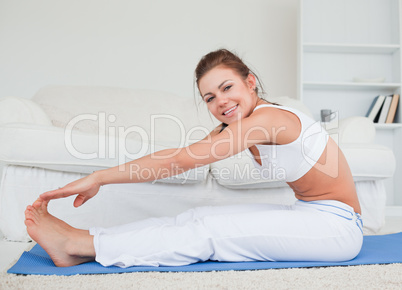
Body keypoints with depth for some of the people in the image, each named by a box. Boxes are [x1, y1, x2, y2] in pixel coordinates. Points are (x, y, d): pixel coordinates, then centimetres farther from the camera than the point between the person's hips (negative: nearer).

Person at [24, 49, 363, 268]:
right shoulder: (238, 123, 2)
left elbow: (182, 160, -29)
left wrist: (98, 178, -24)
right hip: (310, 215, 7)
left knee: (210, 230, -19)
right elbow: (184, 155, 0)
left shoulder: (268, 118, -25)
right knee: (200, 217, -9)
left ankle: (80, 247, -13)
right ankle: (81, 238, -8)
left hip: (338, 225, -7)